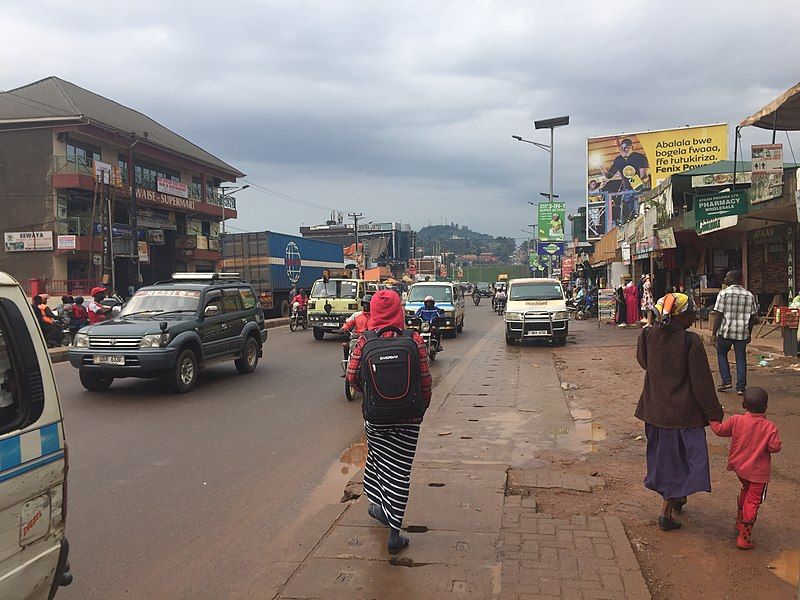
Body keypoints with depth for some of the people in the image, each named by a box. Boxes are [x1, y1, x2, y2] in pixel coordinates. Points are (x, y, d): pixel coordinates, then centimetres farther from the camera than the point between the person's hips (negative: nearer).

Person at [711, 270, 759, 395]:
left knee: (721, 354, 16)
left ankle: (726, 381, 10)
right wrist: (748, 333, 18)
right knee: (741, 358, 8)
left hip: (725, 331, -3)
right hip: (742, 333, 3)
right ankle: (741, 387, 7)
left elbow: (719, 315, -10)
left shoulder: (723, 293, -7)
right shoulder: (749, 295, 7)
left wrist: (713, 333, -6)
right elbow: (753, 317, 8)